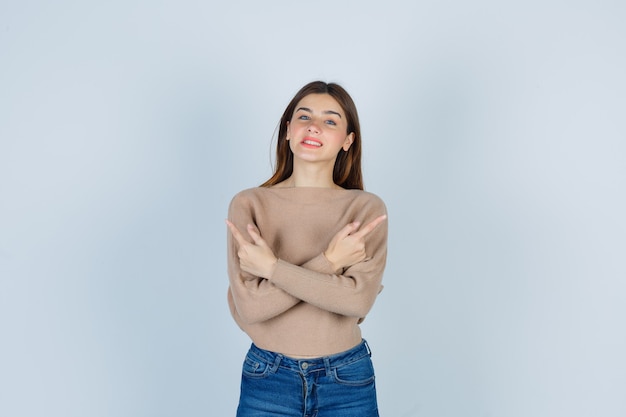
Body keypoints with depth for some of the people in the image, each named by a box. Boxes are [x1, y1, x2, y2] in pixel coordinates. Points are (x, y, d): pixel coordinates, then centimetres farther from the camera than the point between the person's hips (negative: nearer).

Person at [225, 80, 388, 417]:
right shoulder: (248, 204, -6)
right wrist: (329, 262, -17)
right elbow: (248, 307, -14)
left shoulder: (368, 208, -6)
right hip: (268, 377, 0)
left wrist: (272, 267, -17)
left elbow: (358, 299, -18)